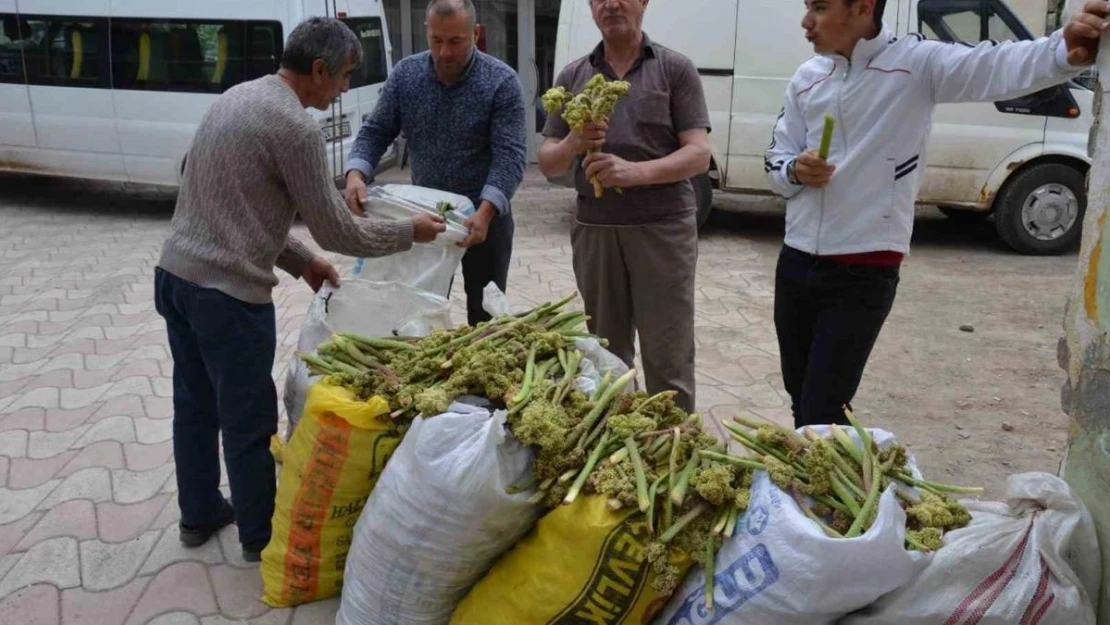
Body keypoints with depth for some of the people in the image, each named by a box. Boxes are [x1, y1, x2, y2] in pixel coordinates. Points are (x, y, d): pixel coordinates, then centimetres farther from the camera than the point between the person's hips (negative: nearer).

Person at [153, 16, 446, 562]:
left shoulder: (237, 97, 11)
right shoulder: (295, 126, -17)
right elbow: (338, 232, -13)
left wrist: (301, 262, 18)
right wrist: (410, 232, 1)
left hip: (174, 273, 9)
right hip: (227, 292, -9)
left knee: (194, 404, 21)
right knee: (248, 419, 7)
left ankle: (199, 514, 38)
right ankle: (260, 535, 25)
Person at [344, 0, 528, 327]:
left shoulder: (502, 82, -14)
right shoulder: (404, 74, -3)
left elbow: (509, 154, -21)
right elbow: (375, 131, 0)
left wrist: (485, 211, -36)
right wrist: (356, 174, -21)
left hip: (483, 215, -3)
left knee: (485, 315, 11)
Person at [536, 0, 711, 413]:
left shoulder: (675, 69, 1)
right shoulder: (572, 77, 11)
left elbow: (699, 155, -6)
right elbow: (548, 164, 9)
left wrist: (636, 171, -22)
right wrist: (572, 144, -14)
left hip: (663, 228, -3)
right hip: (594, 230, 3)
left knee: (668, 362, 0)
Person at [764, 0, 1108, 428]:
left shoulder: (916, 63, -9)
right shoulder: (806, 78, 7)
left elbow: (996, 67, -27)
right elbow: (775, 163, 10)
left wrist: (1067, 52, -47)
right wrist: (795, 171, -13)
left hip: (863, 275, -6)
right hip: (795, 265, 6)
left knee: (822, 414, -4)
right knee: (801, 402, 19)